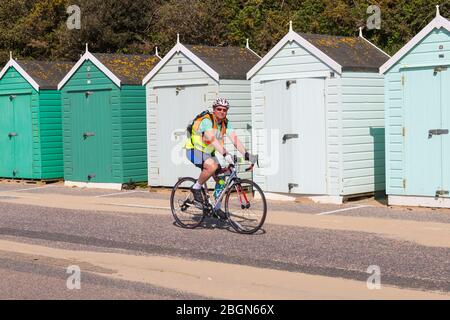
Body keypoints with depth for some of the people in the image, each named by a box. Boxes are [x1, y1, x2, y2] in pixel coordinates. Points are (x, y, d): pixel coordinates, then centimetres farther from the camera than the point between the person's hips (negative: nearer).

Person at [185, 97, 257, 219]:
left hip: (208, 153, 8)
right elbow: (212, 139, -41)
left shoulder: (226, 123, -4)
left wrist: (246, 154, -28)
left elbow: (235, 139, -14)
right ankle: (196, 188, -13)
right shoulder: (207, 121, -26)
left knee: (220, 178, -1)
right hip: (195, 151, -8)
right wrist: (225, 154, -53)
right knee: (212, 166, -34)